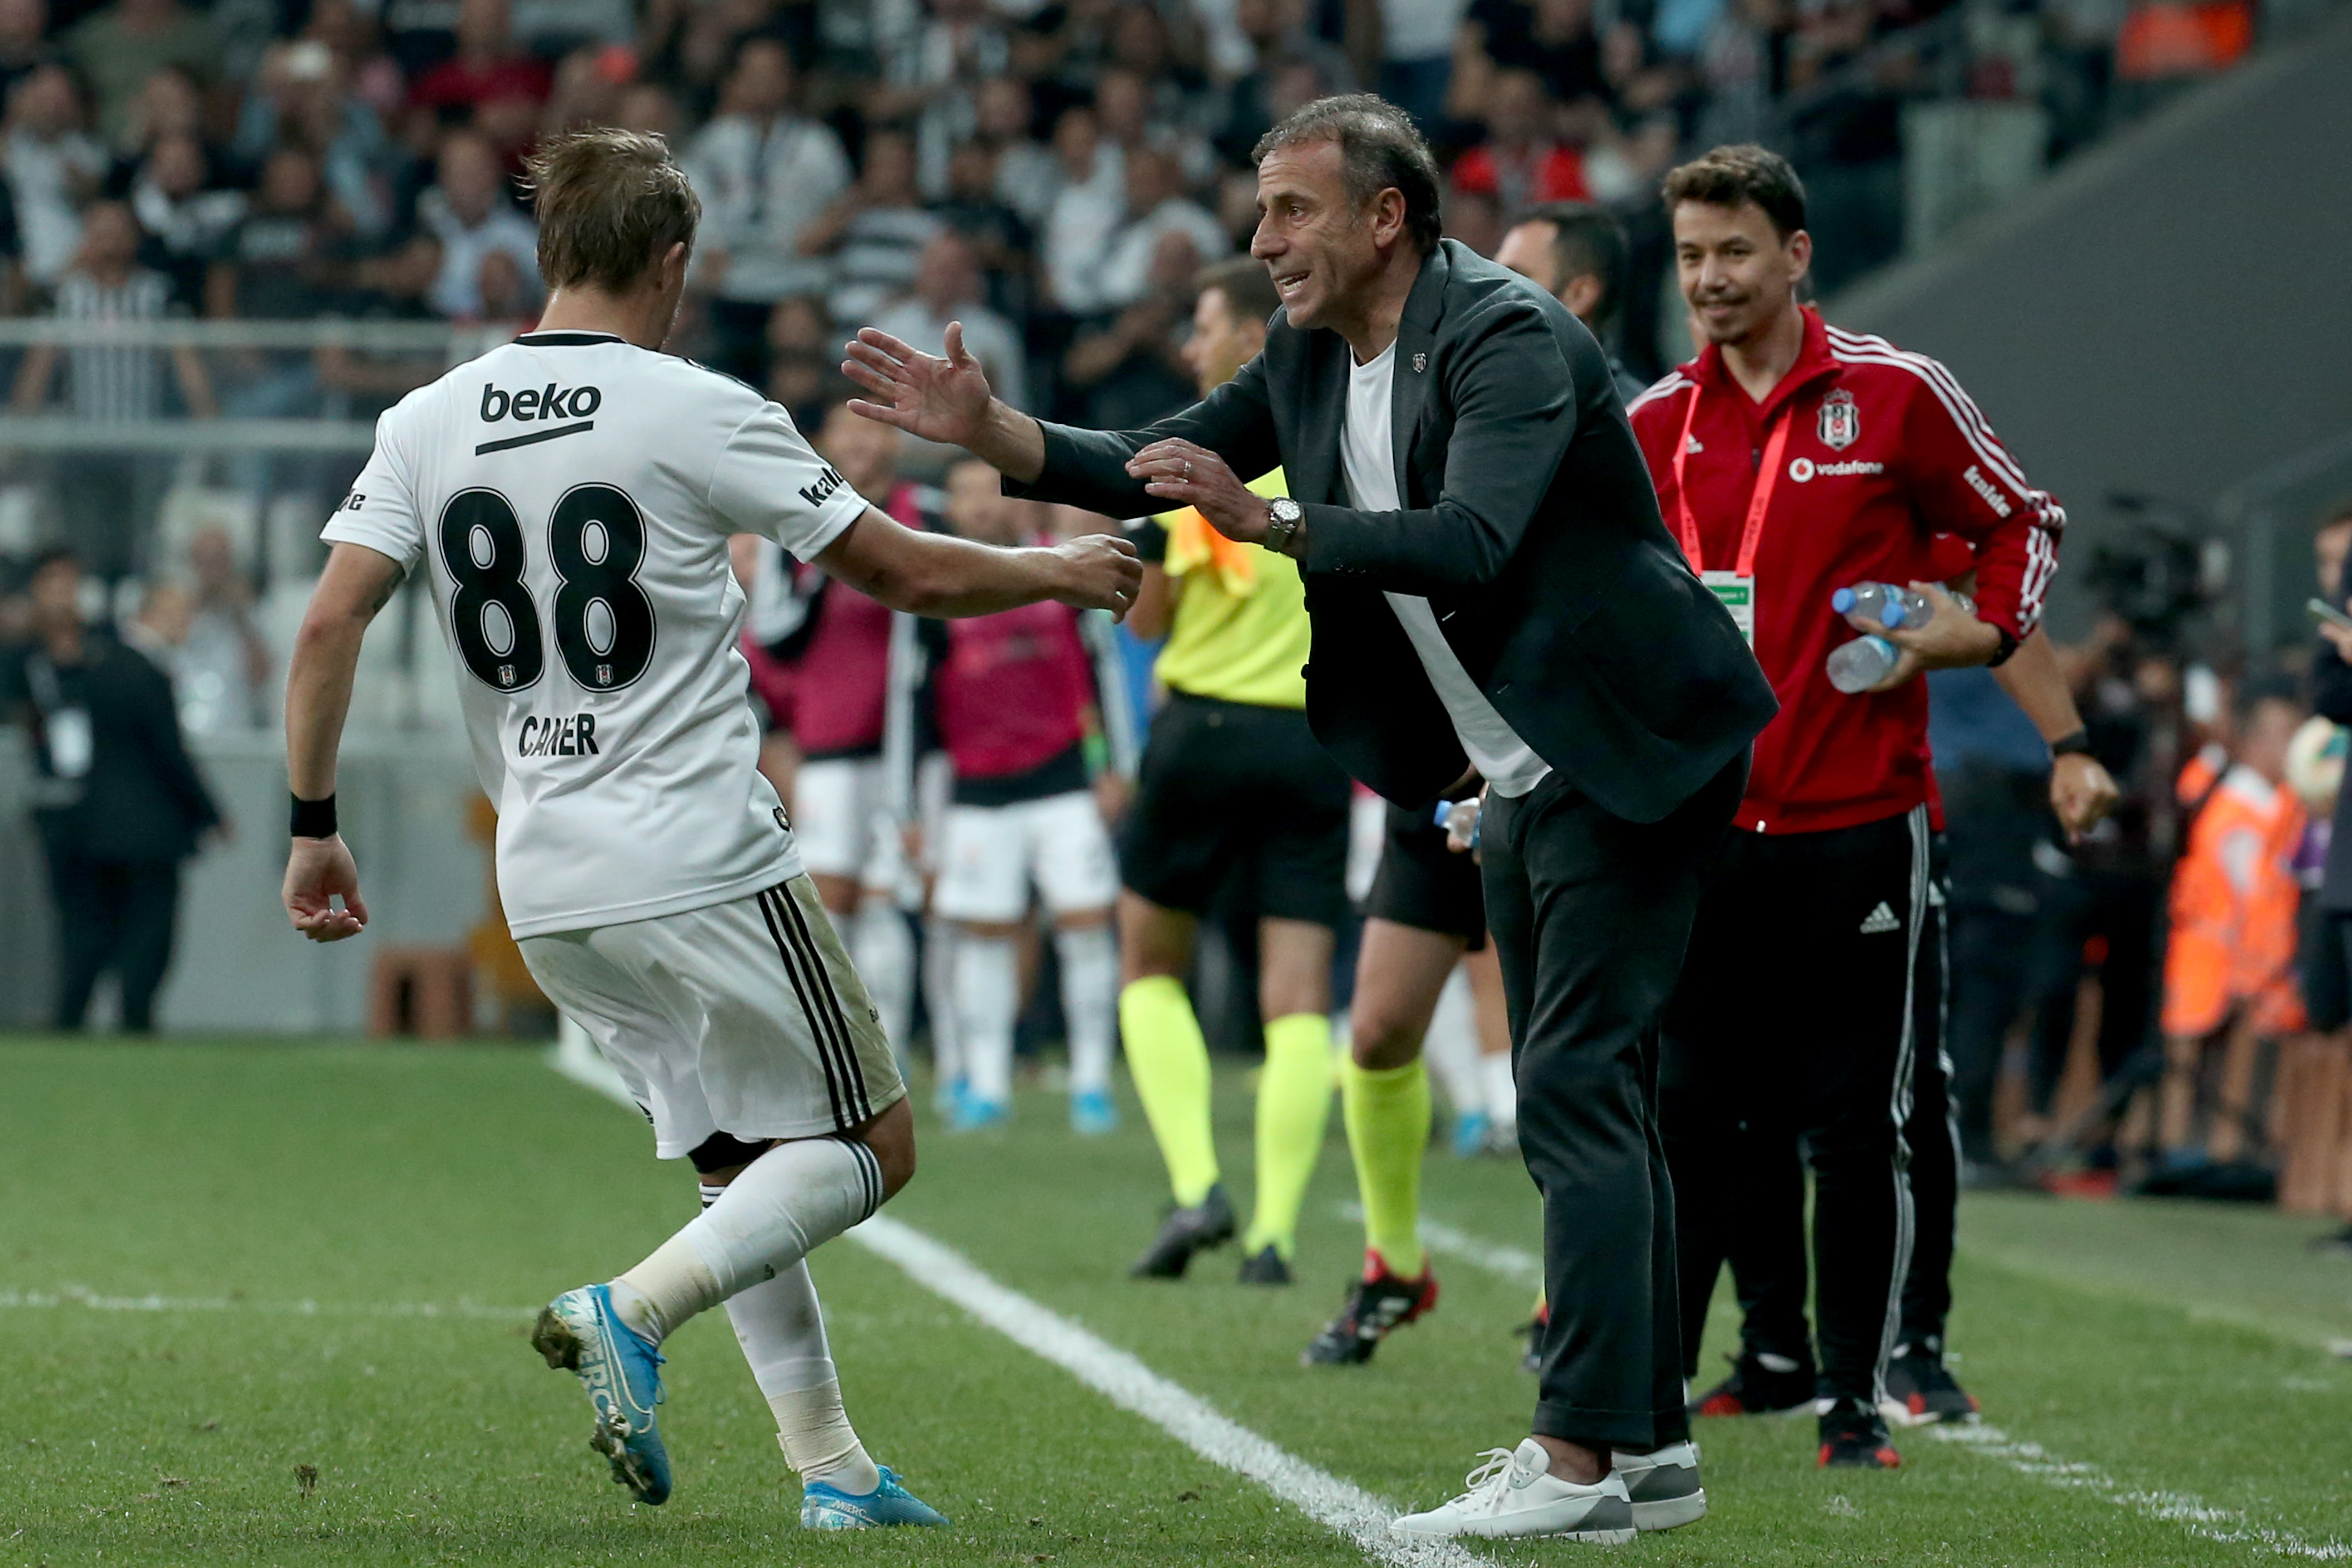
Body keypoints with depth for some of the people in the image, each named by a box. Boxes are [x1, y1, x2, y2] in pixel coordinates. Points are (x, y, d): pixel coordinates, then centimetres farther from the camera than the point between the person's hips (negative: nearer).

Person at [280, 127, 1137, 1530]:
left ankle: (834, 1469, 12)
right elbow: (912, 575, -2)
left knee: (743, 1170, 18)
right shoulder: (699, 414, -8)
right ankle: (633, 1311, -15)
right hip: (703, 870, -6)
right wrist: (1063, 573, 15)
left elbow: (329, 626, -2)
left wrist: (315, 824, 7)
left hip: (547, 889, 6)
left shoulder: (428, 424, 4)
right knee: (869, 1147, 6)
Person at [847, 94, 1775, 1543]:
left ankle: (1579, 1464, -16)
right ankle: (1649, 1444, 18)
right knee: (1586, 1098, 12)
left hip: (1621, 756, -10)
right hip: (1522, 774, 10)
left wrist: (1268, 522, -39)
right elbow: (1159, 470, 14)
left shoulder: (1509, 337, -20)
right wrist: (988, 429, 0)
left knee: (1575, 1089, -14)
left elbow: (1469, 542, -33)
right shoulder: (1310, 360, 7)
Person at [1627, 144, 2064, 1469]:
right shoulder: (1655, 427, 8)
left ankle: (1859, 1395, 8)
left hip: (1862, 824, -3)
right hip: (1704, 828, 3)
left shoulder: (1897, 395, -2)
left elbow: (2026, 523, 8)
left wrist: (1985, 630, -7)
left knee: (1861, 1126, 0)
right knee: (1694, 1112, 2)